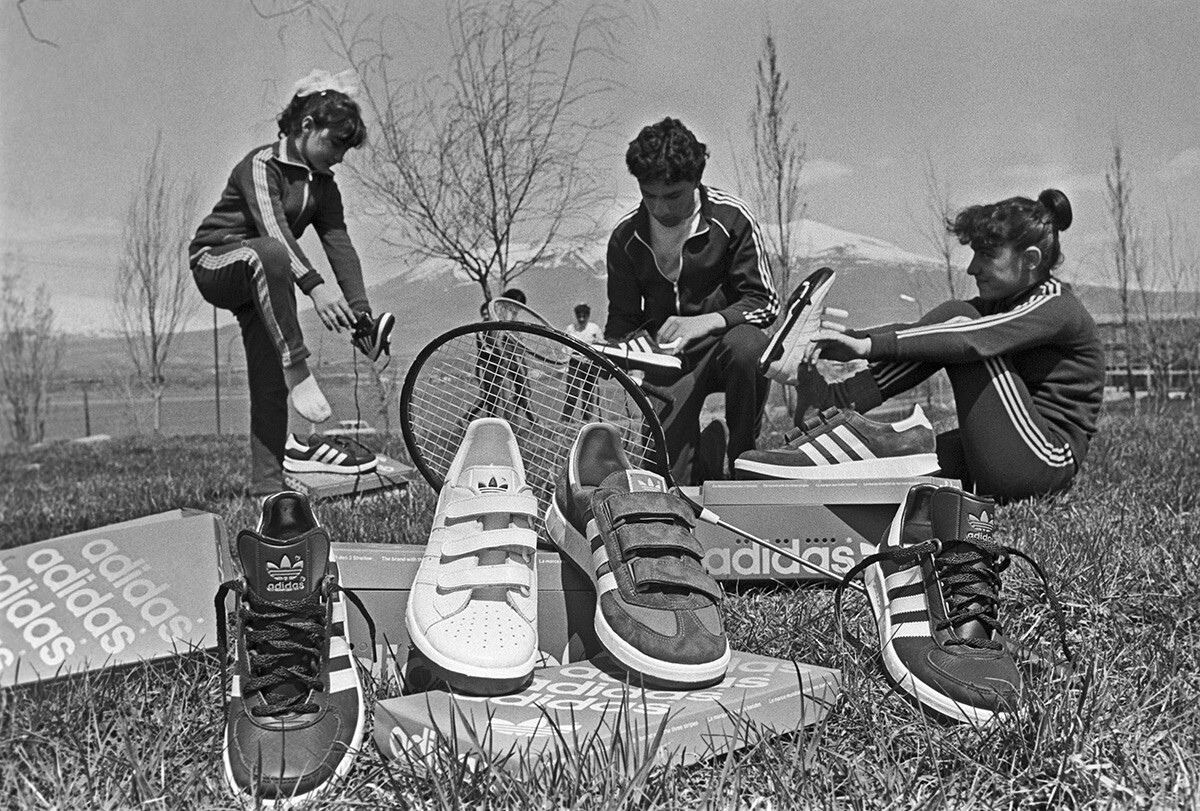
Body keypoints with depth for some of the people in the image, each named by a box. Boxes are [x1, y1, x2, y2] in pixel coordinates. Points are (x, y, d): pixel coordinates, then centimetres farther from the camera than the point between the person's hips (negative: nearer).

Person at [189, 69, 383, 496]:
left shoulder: (323, 185, 7)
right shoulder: (262, 165, -16)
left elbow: (341, 247, -2)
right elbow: (273, 229, -32)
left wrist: (361, 312, -14)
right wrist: (314, 285, -47)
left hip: (263, 281, 7)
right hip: (215, 263, -6)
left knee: (270, 384, -6)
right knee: (270, 254, -41)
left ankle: (267, 485, -4)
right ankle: (297, 369, -40)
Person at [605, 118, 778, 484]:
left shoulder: (731, 217, -10)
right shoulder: (625, 236, -2)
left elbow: (764, 301, -11)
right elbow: (621, 318, 6)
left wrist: (706, 322, -27)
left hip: (725, 338, 0)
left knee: (744, 344, -39)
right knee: (670, 477, -22)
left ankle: (742, 461, -18)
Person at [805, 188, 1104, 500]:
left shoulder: (1057, 307, -11)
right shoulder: (1001, 303, 15)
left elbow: (969, 339, -28)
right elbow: (918, 332, 2)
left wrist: (869, 345, -34)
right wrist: (848, 337, -14)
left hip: (1044, 461, -9)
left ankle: (838, 402, -24)